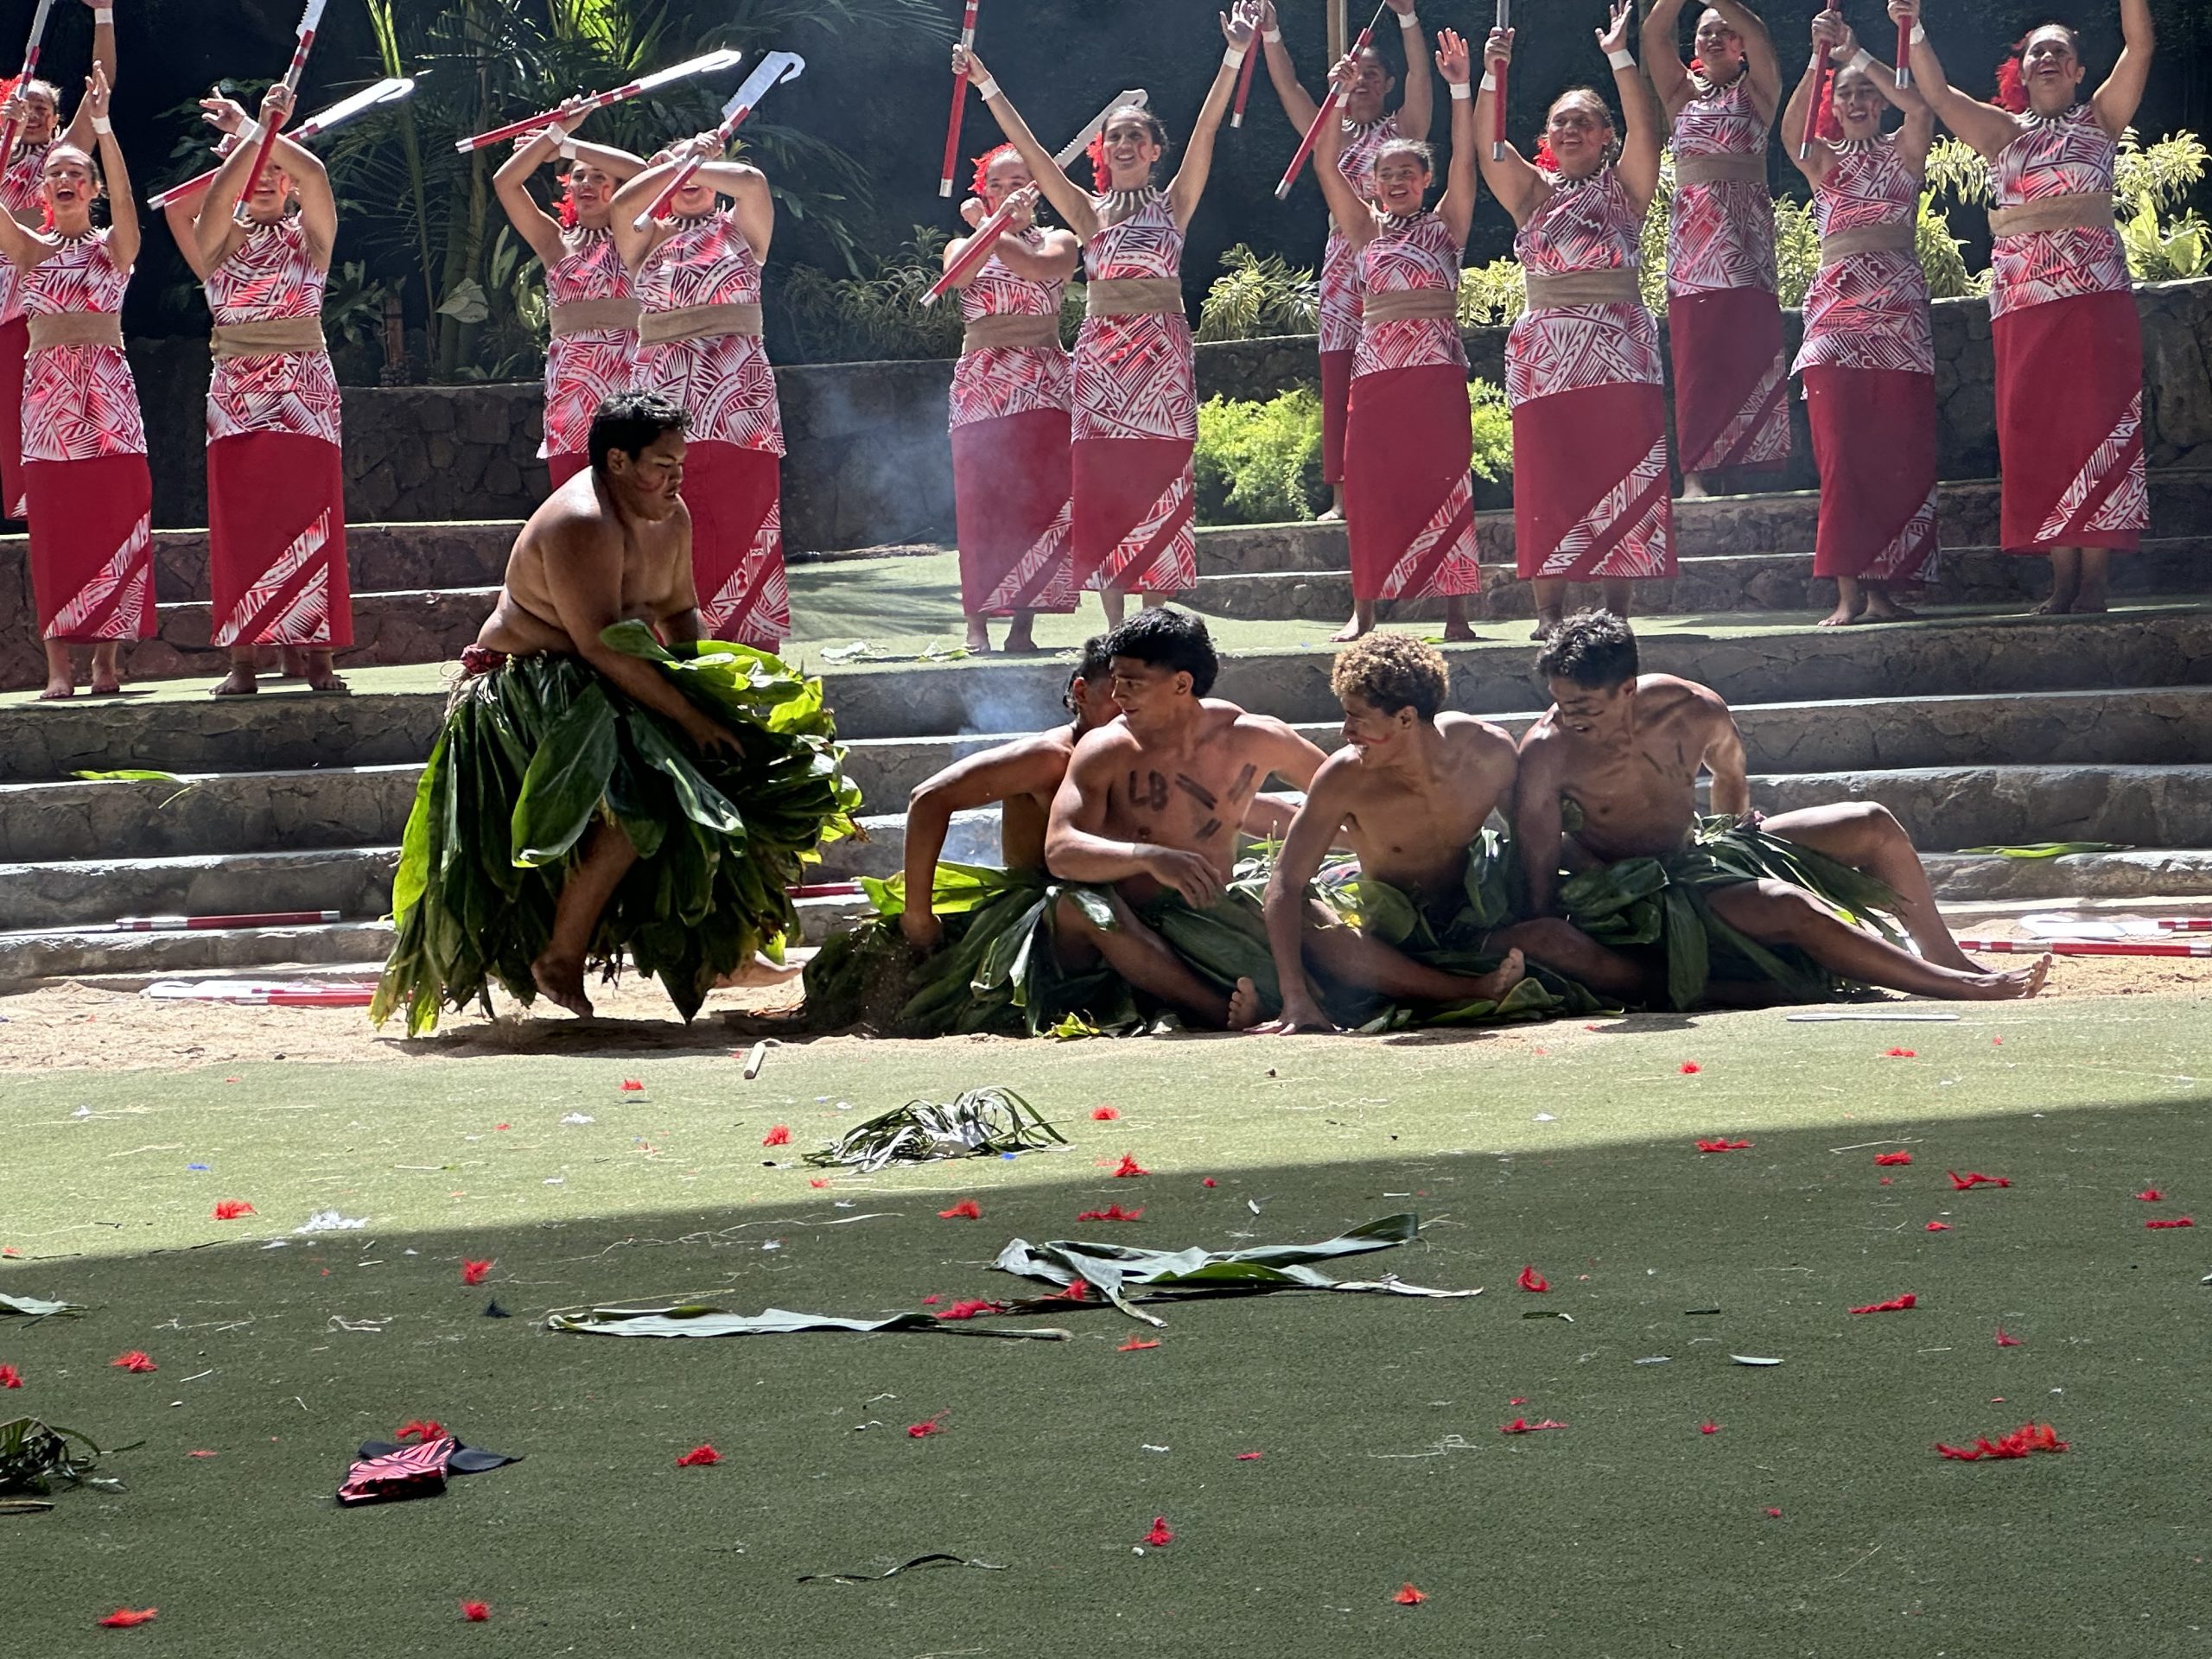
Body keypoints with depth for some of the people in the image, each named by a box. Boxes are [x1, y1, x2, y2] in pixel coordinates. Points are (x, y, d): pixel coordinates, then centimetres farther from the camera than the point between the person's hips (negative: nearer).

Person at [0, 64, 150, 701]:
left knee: (114, 519, -4)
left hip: (107, 387, -1)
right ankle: (59, 665, -4)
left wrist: (102, 126, -22)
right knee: (54, 526, -3)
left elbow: (123, 196, -12)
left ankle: (107, 658, -1)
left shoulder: (114, 246, 7)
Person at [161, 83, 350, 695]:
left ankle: (313, 650, -4)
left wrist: (257, 130, -13)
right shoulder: (221, 238, 8)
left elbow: (315, 176, -12)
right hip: (235, 392, 1)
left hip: (305, 391, -1)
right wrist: (251, 134, -15)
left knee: (310, 520, -6)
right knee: (240, 523, -4)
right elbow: (221, 195, -12)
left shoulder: (309, 235, 7)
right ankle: (241, 658, -4)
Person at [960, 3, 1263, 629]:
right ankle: (1115, 625, -3)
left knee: (1159, 481, -4)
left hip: (1162, 352, -2)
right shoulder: (1089, 214, 12)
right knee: (1103, 483, -4)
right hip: (1100, 353, 2)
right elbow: (1030, 151, 9)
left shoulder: (1172, 205, 8)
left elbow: (1206, 132, -1)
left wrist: (1235, 56, -10)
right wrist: (987, 87, 3)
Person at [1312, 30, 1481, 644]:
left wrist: (1460, 90, -12)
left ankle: (1455, 611, -6)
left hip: (1438, 364, -2)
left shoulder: (1445, 225, 10)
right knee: (1370, 485, -1)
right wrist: (1339, 97, -2)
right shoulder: (1365, 228, 15)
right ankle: (1363, 611, 3)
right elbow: (1325, 166, 7)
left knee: (1444, 481, -5)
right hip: (1376, 366, 2)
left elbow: (1464, 161, -2)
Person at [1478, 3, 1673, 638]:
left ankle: (1616, 605, -3)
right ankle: (1549, 609, -4)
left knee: (1619, 473, -5)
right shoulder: (1532, 192, 12)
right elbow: (1488, 147, -3)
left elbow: (1646, 133, -9)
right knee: (1546, 477, -4)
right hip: (1544, 348, 2)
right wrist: (1491, 77, -15)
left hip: (1619, 348, -1)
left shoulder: (1622, 187, 8)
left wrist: (1620, 59, -17)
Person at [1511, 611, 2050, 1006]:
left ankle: (1949, 958, 15)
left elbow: (1730, 775, 14)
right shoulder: (1547, 753, -25)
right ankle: (1965, 990, -25)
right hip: (1638, 894, -7)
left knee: (1872, 826, 1)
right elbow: (1539, 870, -20)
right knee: (1790, 907, -30)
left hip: (1700, 848, 7)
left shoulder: (1693, 712, -11)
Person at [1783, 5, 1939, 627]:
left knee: (1900, 451, -7)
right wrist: (1820, 57, -16)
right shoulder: (1823, 160, 14)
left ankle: (1884, 588, -5)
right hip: (1835, 306, 0)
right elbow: (1792, 127, -8)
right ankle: (1848, 592, -12)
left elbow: (1920, 108, -9)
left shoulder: (1903, 151, 12)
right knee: (1840, 452, -9)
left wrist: (1856, 54, -9)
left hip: (1899, 307, 0)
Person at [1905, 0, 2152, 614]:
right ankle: (2062, 575, 0)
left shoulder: (2099, 118, 11)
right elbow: (1937, 94, 7)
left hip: (2094, 288, -3)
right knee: (2035, 430, -2)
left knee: (2095, 421, -8)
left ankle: (2095, 577, -11)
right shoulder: (2003, 131, 17)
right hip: (2021, 294, 3)